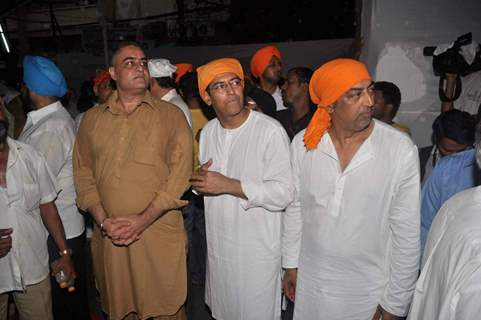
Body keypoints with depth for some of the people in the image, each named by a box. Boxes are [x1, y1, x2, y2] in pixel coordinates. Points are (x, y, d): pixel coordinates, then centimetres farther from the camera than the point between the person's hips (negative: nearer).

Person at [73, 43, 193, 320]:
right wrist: (103, 220, -7)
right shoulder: (92, 118, 9)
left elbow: (181, 173, -9)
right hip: (108, 239, 3)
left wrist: (143, 219, -14)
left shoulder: (171, 115, -1)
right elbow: (83, 172, 6)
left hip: (160, 237, -3)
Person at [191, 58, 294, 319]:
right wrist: (198, 180, -7)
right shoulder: (208, 131, 6)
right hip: (218, 246, 6)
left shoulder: (270, 131, -18)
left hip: (258, 251, -6)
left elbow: (284, 192, -23)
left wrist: (229, 185, -26)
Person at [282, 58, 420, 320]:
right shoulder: (303, 143, -10)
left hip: (370, 290, -2)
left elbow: (407, 232, -11)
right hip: (311, 281, 2)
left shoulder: (401, 149, -18)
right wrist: (291, 264, 7)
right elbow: (294, 208, 1)